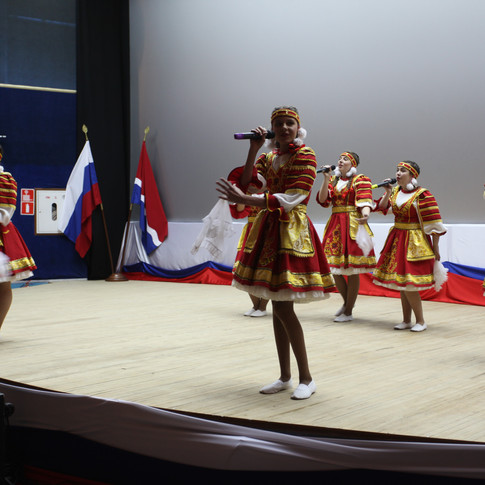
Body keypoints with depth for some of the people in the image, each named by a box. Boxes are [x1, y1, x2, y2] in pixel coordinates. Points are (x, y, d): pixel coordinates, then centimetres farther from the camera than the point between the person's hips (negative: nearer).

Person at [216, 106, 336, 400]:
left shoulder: (305, 156, -7)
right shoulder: (268, 157, 15)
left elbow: (288, 200, -18)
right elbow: (248, 185, -1)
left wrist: (244, 200, -24)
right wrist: (253, 150, -7)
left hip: (292, 232, -7)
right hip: (268, 228, 7)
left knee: (284, 307, -11)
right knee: (278, 307, 9)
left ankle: (306, 379, 0)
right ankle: (285, 376, 18)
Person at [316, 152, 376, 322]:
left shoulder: (360, 180, 0)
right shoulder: (333, 179, 15)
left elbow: (364, 201, -15)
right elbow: (323, 200, 2)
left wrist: (365, 214, -36)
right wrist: (326, 179, -6)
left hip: (352, 225, -6)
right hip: (335, 224, 6)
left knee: (351, 270, -4)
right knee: (334, 267, 9)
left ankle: (348, 312, 4)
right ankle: (347, 301, 32)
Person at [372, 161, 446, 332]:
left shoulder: (422, 195, -15)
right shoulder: (396, 192, 7)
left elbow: (433, 223, -14)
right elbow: (381, 207, 11)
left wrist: (435, 248, -13)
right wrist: (388, 193, -5)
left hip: (414, 242, -7)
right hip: (397, 239, 7)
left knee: (408, 283, -10)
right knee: (401, 281, 10)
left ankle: (421, 321, 4)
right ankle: (406, 320, 20)